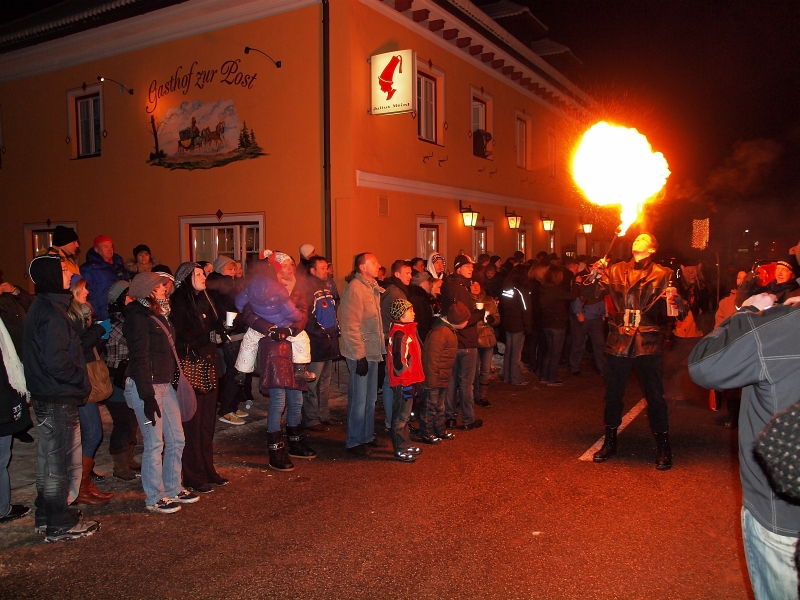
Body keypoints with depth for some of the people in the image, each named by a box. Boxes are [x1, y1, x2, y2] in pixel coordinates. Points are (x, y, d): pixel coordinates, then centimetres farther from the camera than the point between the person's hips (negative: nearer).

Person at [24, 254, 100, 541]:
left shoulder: (42, 306, 11)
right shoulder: (51, 311, -20)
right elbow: (55, 361, -26)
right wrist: (81, 380, -12)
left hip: (46, 396, 10)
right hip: (58, 398, -10)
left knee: (48, 458, 18)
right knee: (56, 461, 1)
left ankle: (47, 517, 32)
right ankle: (60, 525, 13)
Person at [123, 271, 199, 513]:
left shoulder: (159, 314, 13)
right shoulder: (138, 318, -13)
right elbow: (139, 358, -18)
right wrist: (147, 397, -21)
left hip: (165, 384, 9)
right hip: (146, 387, -9)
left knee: (176, 439, 13)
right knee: (155, 444, -1)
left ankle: (173, 490, 27)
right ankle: (154, 499, 13)